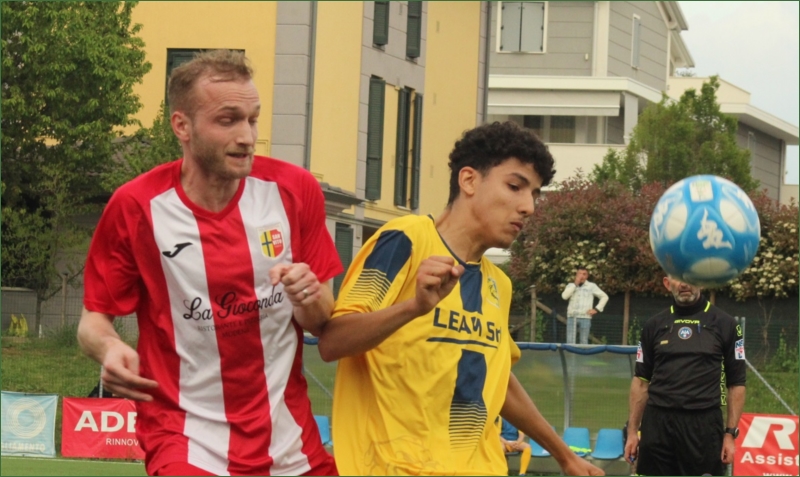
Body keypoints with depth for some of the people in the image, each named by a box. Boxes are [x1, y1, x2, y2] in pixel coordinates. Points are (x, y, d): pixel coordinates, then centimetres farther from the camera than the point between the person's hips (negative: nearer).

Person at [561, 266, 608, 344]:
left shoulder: (592, 286, 7)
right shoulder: (571, 286, 12)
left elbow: (604, 297, 10)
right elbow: (564, 296, -7)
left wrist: (597, 309, 0)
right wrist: (575, 284, -8)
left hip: (585, 317, -2)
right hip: (572, 317, 2)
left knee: (584, 341, -1)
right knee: (570, 341, -5)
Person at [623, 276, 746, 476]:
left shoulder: (724, 324, 3)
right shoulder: (654, 325, 9)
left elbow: (736, 383, 3)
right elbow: (641, 381, 13)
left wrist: (730, 433, -3)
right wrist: (632, 431, 7)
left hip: (704, 426, -2)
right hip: (657, 424, 2)